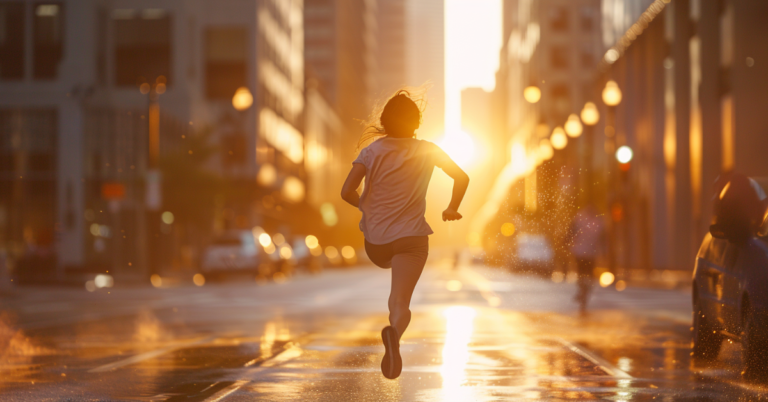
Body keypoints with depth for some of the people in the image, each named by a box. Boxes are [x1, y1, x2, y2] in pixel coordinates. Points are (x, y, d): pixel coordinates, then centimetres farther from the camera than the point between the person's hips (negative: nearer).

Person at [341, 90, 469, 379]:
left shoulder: (372, 150, -1)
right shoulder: (427, 151, 2)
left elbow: (347, 192, -9)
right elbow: (462, 177, 4)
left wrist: (363, 204, 12)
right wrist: (452, 209, 20)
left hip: (375, 242, 2)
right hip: (410, 236, -2)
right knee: (400, 303, -14)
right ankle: (394, 331, -45)